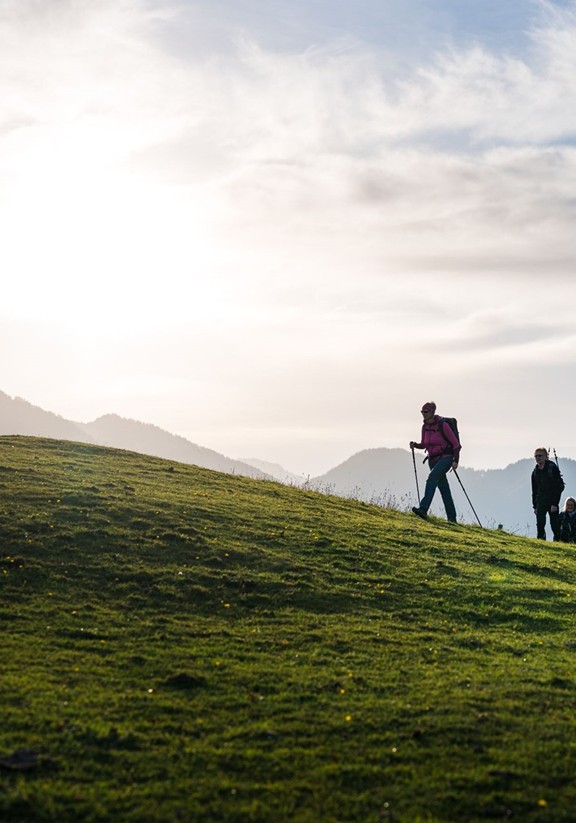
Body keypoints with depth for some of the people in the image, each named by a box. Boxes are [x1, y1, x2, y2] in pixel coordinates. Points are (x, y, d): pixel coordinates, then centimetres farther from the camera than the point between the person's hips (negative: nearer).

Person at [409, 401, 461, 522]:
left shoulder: (442, 425, -13)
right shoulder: (425, 427, 6)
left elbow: (455, 443, -9)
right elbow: (424, 444, 19)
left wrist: (455, 460, -16)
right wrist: (415, 445, -2)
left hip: (446, 457, -7)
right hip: (433, 460, 7)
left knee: (432, 477, -28)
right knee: (443, 488, 8)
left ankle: (423, 508, -39)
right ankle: (452, 518, 14)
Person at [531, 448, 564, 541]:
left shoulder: (552, 468, -9)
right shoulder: (535, 471, 9)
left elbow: (559, 487, -13)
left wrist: (555, 504, -18)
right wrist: (534, 506, 10)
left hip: (552, 501, -5)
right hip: (541, 501, 5)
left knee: (555, 524, -3)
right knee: (540, 524, -4)